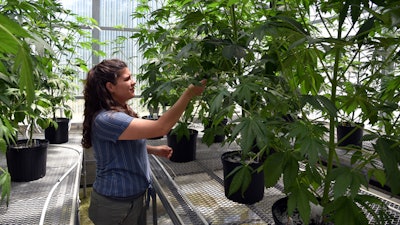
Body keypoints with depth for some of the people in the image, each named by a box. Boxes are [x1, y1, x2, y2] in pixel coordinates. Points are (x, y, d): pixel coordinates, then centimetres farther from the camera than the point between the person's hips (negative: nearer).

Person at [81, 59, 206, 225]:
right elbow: (161, 128, -33)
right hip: (116, 202, -9)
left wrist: (153, 150, 2)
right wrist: (189, 93, -31)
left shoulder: (120, 112, 4)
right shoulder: (106, 119, -28)